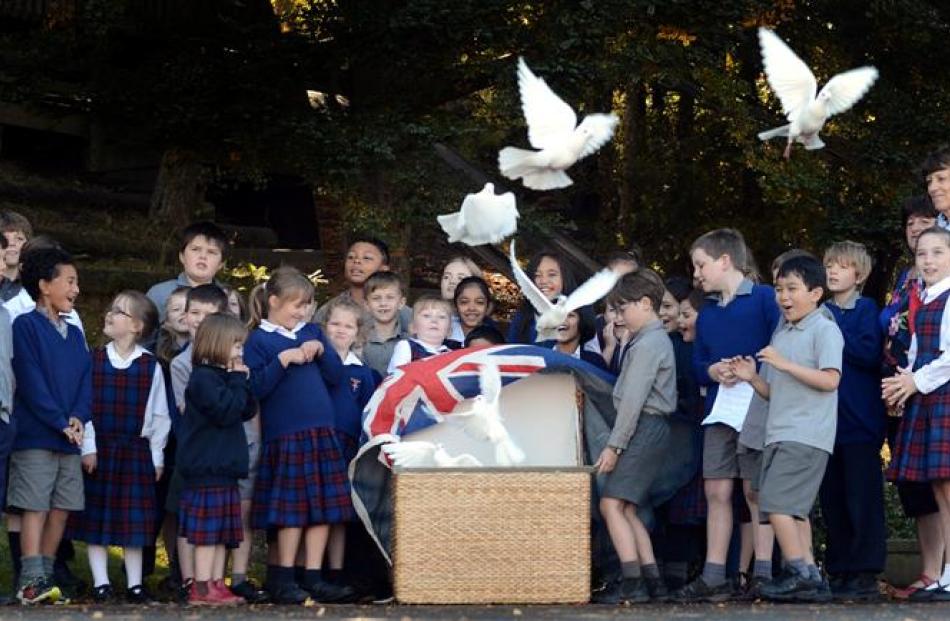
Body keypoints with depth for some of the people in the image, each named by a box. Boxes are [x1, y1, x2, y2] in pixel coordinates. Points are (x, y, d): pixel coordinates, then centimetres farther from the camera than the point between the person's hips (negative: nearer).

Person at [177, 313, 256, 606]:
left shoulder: (224, 376, 18)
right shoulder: (204, 378, -13)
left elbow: (248, 411, 16)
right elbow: (226, 411, -22)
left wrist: (244, 383, 3)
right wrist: (238, 382, -13)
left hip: (224, 467, 10)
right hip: (207, 469, -10)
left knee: (223, 531, 11)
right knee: (208, 530, -8)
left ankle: (216, 584, 16)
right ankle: (202, 589, -7)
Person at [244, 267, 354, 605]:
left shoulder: (312, 332, 14)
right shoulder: (259, 340, -1)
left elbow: (337, 376, 12)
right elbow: (255, 388, -11)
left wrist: (322, 350, -4)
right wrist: (283, 360, -17)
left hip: (322, 431, 5)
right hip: (285, 434, -5)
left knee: (323, 507, 3)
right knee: (292, 508, -5)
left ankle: (314, 577, 9)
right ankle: (282, 578, 4)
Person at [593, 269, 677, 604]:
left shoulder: (648, 344, -13)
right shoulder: (659, 340, 19)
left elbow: (633, 399, -18)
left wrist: (614, 445, -17)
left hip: (644, 427, -10)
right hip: (654, 429, 10)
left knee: (612, 504, -14)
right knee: (626, 509, 11)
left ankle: (631, 582, -19)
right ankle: (651, 580, 10)